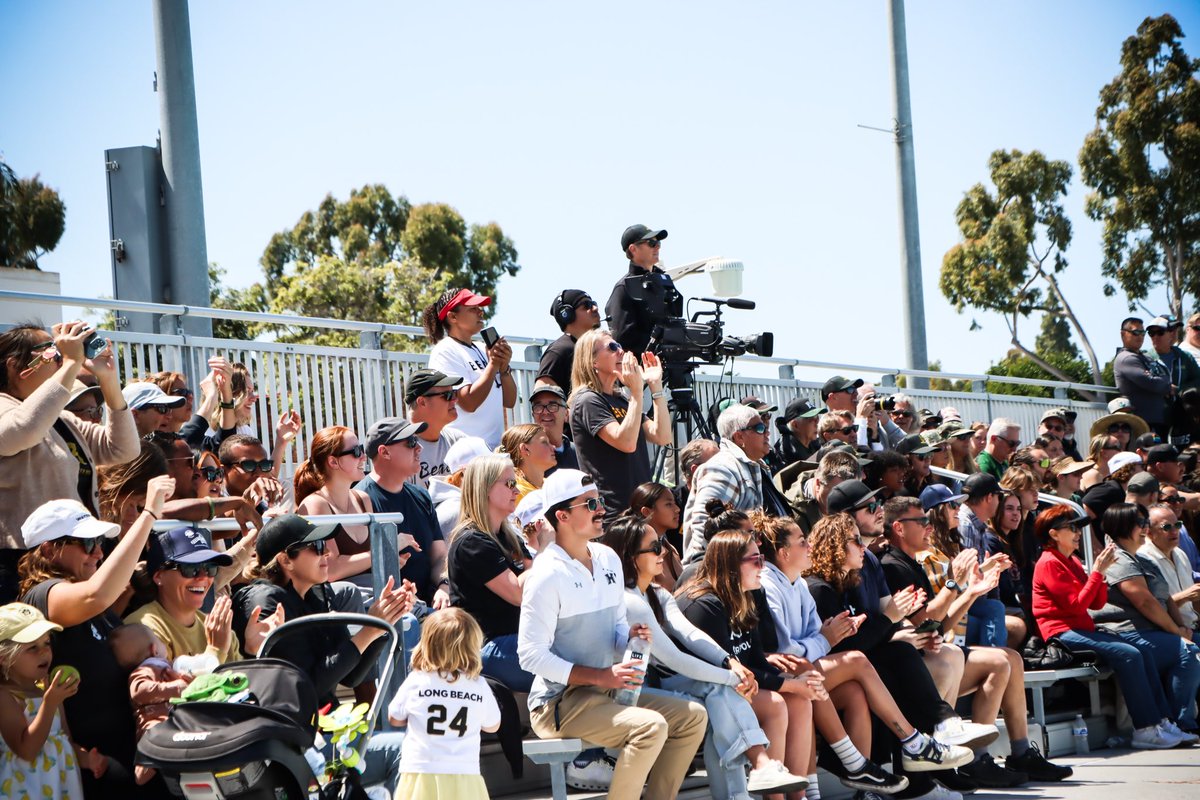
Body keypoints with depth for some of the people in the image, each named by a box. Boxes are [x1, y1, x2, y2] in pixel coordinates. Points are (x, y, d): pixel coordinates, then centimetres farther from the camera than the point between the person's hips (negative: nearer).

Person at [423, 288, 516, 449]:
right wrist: (493, 365, -9)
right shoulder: (445, 351, -5)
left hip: (494, 446, 7)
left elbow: (509, 402, 14)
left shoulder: (481, 351, 16)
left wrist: (504, 367, -2)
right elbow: (469, 402, -16)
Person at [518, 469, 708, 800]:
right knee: (651, 726, -27)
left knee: (693, 717, 2)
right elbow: (531, 655, -19)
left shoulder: (608, 559, 10)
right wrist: (601, 676, -23)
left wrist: (631, 635, -6)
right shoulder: (547, 575, -16)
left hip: (606, 693, 9)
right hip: (558, 701, -9)